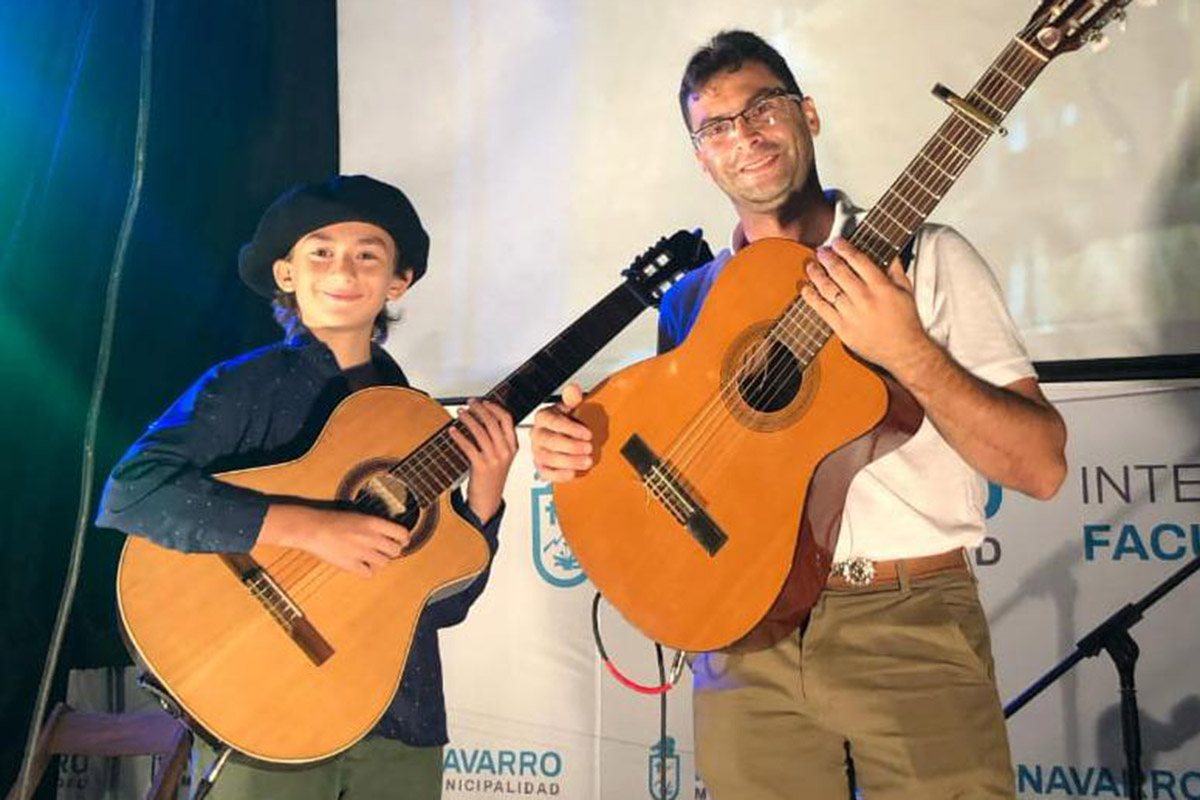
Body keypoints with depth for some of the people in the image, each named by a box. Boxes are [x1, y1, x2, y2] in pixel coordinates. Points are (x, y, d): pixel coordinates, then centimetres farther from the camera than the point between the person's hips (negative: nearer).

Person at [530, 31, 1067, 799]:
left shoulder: (927, 257, -1)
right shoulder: (690, 300, 10)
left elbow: (1042, 467, -7)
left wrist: (908, 351, -20)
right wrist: (581, 445, -7)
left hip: (913, 624, -2)